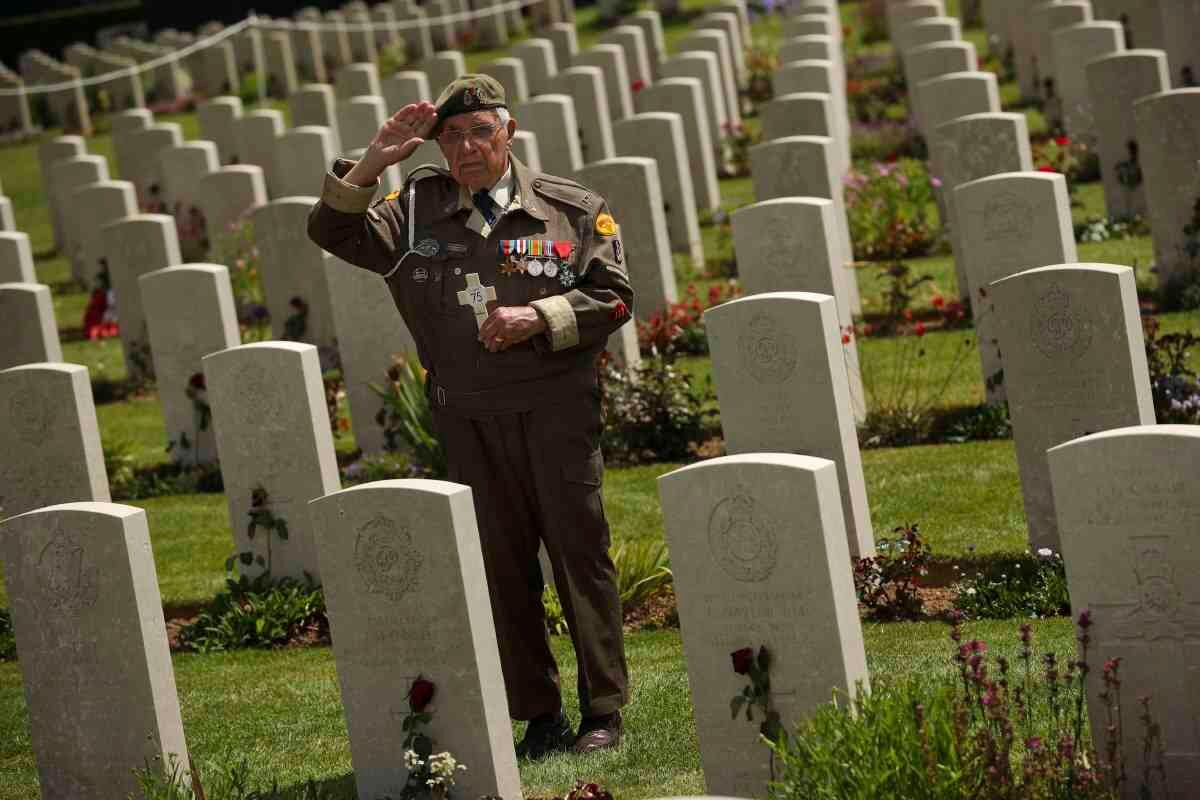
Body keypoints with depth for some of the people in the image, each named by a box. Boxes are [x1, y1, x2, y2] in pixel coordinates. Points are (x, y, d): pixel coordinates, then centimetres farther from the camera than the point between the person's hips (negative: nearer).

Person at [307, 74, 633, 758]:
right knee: (503, 564, 5)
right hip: (468, 415, 3)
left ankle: (604, 711, 4)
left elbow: (614, 296, 1)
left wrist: (536, 317, -13)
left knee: (579, 549, -3)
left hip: (555, 401, -3)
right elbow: (334, 233, 5)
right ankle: (538, 717, 13)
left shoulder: (573, 208, 3)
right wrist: (372, 164, -8)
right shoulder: (418, 209, 11)